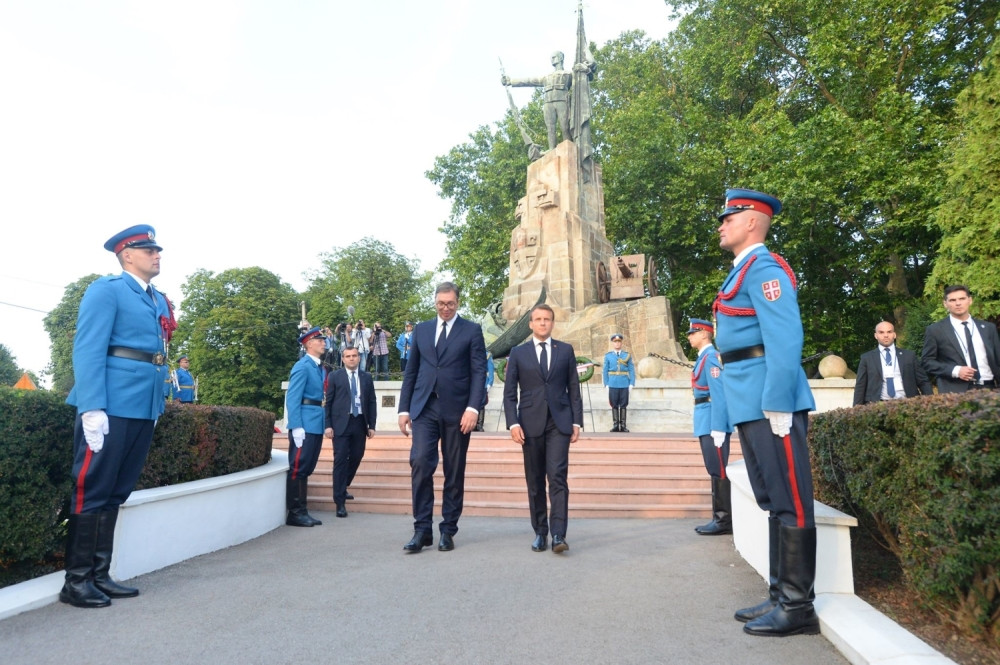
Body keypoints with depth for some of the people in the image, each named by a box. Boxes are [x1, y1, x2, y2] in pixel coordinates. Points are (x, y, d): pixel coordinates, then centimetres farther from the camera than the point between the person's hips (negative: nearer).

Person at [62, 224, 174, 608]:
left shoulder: (159, 301, 19)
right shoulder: (106, 290, -4)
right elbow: (88, 350, -12)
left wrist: (157, 405, 14)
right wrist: (92, 408, -19)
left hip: (144, 409, 7)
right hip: (110, 407, -7)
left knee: (116, 493, 12)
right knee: (91, 492, 0)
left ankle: (99, 575, 21)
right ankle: (75, 581, 11)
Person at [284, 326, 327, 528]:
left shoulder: (319, 367, 16)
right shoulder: (302, 366, -10)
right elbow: (292, 398, -15)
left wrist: (324, 425, 14)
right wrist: (296, 427, -21)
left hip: (317, 425, 9)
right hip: (305, 425, -9)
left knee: (306, 469, 12)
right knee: (297, 468, -3)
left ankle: (302, 511, 19)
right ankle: (294, 513, 4)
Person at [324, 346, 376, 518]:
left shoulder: (366, 377, 10)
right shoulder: (335, 376, 4)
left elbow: (372, 402, 10)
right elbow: (328, 402, 1)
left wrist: (372, 425, 4)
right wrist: (328, 425, -6)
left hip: (360, 423, 3)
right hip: (341, 423, -3)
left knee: (356, 458, 9)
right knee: (340, 460, -4)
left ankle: (342, 488, 33)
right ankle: (340, 501, 2)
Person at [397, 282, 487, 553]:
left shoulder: (472, 330, 4)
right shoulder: (421, 329, 14)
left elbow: (479, 372, -3)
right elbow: (411, 371, 13)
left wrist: (473, 408, -14)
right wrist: (404, 408, 7)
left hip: (456, 410, -2)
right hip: (424, 408, 2)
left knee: (454, 472, 5)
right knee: (420, 463, -10)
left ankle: (448, 531, 17)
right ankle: (422, 529, 1)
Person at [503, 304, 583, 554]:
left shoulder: (566, 350, 8)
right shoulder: (518, 353, 7)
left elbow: (574, 390, 8)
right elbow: (509, 393, 4)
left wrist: (577, 422, 2)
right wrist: (513, 423, -7)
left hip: (559, 423, 0)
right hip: (530, 424, 1)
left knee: (557, 477, -10)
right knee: (534, 482, 6)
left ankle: (558, 535, -8)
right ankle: (540, 533, 17)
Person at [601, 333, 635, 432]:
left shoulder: (627, 355, 6)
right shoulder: (608, 356, 6)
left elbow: (631, 370, 4)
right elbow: (605, 371, 6)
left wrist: (631, 384, -3)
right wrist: (606, 384, 0)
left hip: (624, 385, 0)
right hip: (613, 385, 0)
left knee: (623, 405, 3)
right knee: (614, 405, 3)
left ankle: (623, 426, 8)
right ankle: (616, 425, 9)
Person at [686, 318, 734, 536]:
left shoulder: (711, 357, -12)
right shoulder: (704, 357, 17)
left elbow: (719, 394, -19)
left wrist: (718, 428, -22)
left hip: (713, 421, -10)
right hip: (707, 421, 10)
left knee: (719, 471, -5)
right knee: (714, 470, 12)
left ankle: (725, 521, 1)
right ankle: (719, 517, 19)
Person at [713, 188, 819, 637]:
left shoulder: (763, 268, -9)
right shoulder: (742, 271, 21)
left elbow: (785, 339, -19)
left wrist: (777, 406, -22)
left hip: (770, 403, -10)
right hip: (752, 405, 10)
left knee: (789, 502, -1)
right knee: (773, 502, 14)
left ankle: (798, 606, 9)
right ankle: (781, 595, 25)